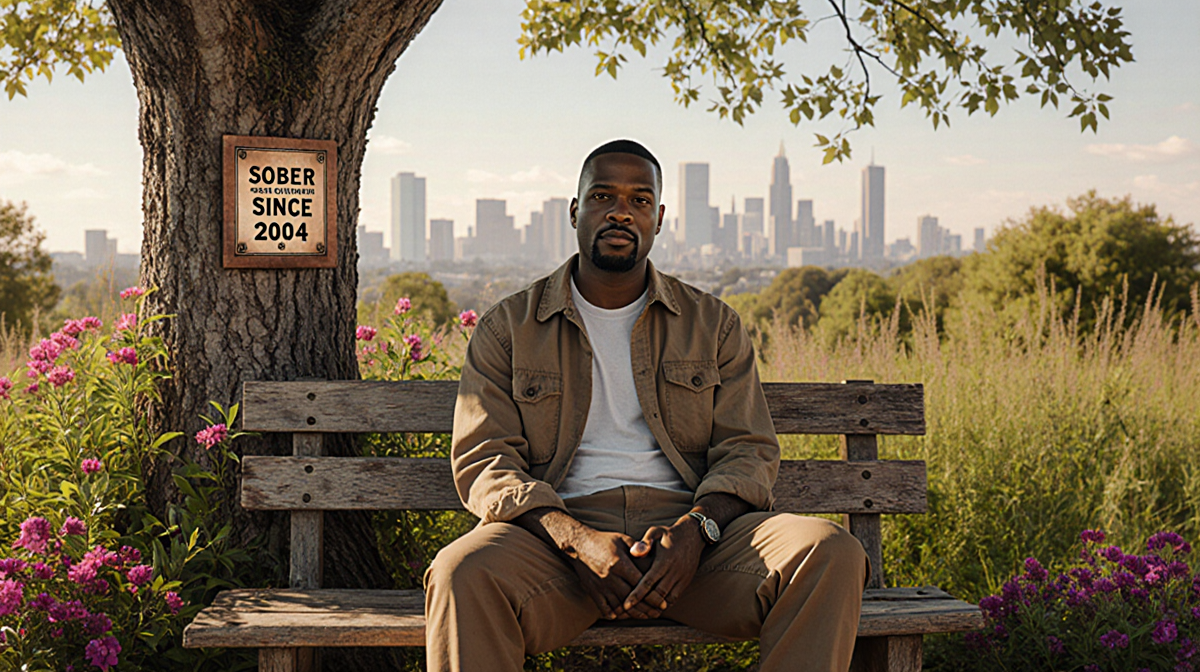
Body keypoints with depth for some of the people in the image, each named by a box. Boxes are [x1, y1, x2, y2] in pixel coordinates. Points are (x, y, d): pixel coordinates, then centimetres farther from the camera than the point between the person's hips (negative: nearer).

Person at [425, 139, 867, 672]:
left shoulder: (713, 325, 17)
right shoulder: (508, 328, 12)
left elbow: (747, 450, 9)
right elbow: (483, 461, 2)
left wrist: (695, 529, -14)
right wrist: (577, 540, -17)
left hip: (688, 526, 2)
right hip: (561, 527, -2)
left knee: (831, 556, -26)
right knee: (462, 574, -36)